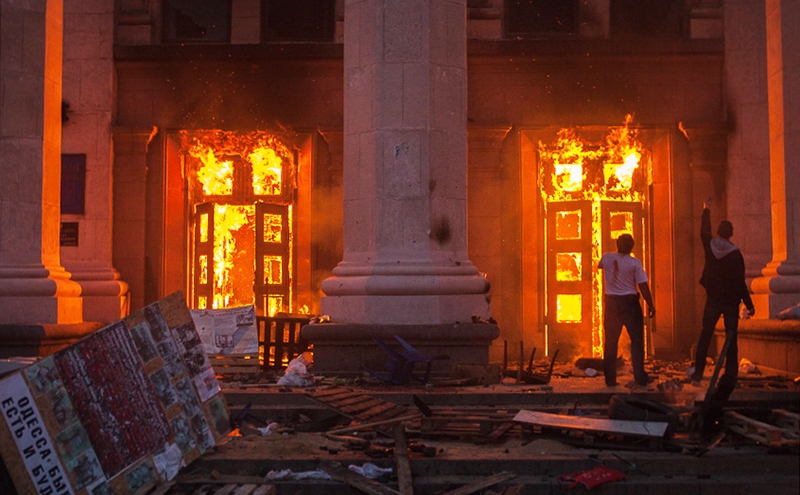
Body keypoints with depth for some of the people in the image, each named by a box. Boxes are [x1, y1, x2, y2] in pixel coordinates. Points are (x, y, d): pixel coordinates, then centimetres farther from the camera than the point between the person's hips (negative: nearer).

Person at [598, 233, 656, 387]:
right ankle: (640, 377, 3)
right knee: (636, 340, 6)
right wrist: (650, 304, -5)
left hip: (611, 302, 3)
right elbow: (643, 285, -12)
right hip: (629, 302, -3)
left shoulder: (606, 258, -2)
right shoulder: (634, 263, -11)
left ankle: (610, 379, 10)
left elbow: (600, 265, 23)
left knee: (610, 341, 8)